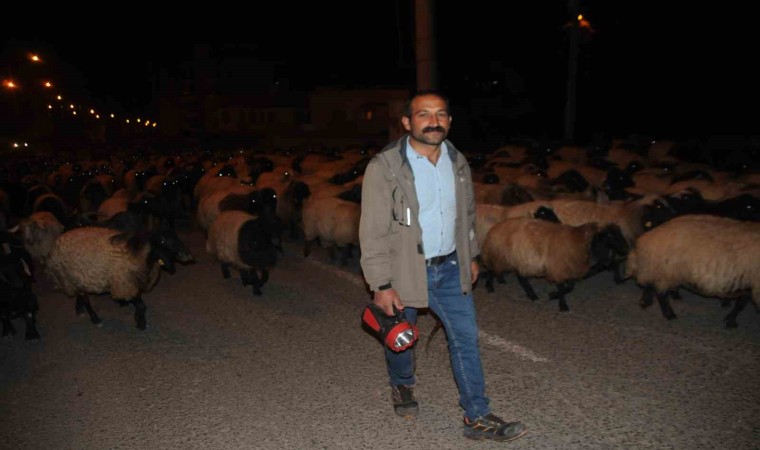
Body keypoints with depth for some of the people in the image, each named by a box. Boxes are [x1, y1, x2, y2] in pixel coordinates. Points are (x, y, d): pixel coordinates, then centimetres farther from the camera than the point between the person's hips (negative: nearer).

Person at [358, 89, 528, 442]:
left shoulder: (458, 162, 1)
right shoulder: (384, 168, -17)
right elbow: (373, 232, -17)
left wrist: (471, 255, 18)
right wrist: (381, 285, -18)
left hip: (450, 269, 4)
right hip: (404, 271, -4)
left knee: (466, 339, 5)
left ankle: (478, 417, 18)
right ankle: (402, 386, 48)